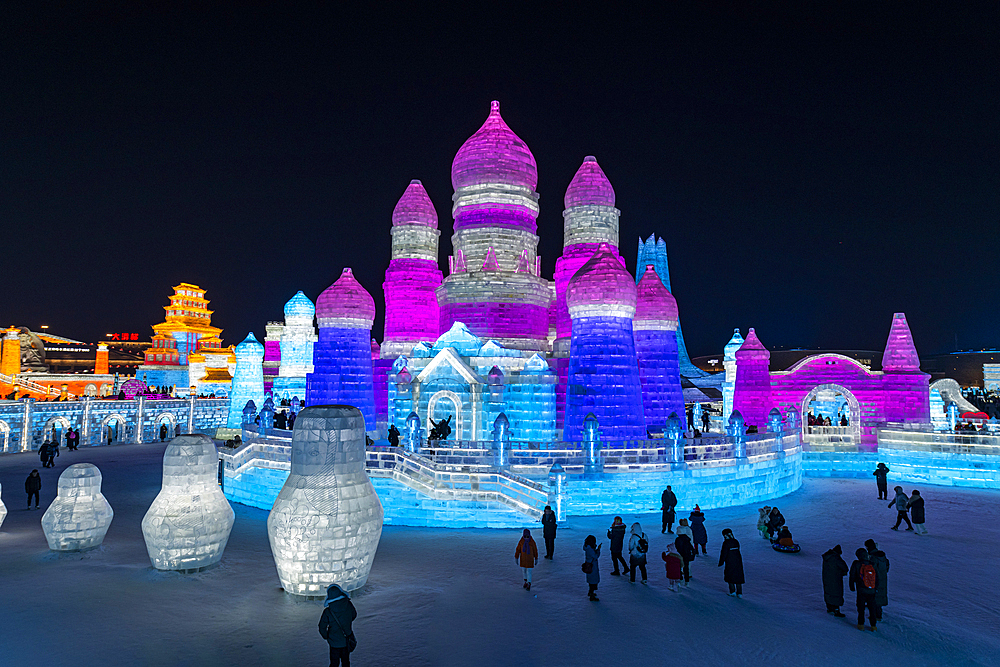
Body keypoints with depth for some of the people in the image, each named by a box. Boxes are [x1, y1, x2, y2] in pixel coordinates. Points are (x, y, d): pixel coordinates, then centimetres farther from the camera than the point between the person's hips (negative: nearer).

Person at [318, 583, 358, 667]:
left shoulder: (328, 612, -25)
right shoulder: (348, 605, -18)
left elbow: (322, 628, -13)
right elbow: (354, 615, 3)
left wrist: (326, 637, 5)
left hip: (335, 642, -3)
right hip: (347, 641, 3)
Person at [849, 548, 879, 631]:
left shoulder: (856, 564, -9)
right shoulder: (872, 565, 1)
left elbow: (852, 576, -5)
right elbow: (877, 578, 8)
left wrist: (852, 587, 10)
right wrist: (875, 588, 22)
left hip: (861, 591, -3)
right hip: (871, 591, 3)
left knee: (861, 607, 8)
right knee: (872, 608, 12)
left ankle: (861, 624, 12)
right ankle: (873, 626, 16)